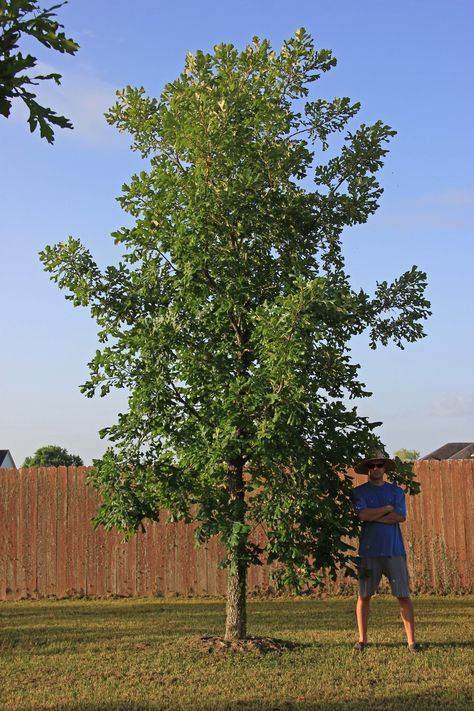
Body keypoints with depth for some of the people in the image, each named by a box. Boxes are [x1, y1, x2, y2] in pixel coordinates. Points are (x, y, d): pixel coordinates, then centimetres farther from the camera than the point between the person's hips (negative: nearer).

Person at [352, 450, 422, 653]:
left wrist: (373, 516, -8)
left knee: (404, 596, 0)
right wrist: (388, 509, -4)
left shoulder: (396, 491, 9)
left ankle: (411, 640, 6)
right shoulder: (359, 492, 5)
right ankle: (362, 640, 14)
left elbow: (400, 517, -6)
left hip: (394, 550, 1)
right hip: (368, 551, -1)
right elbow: (363, 515, -13)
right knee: (364, 596, 3)